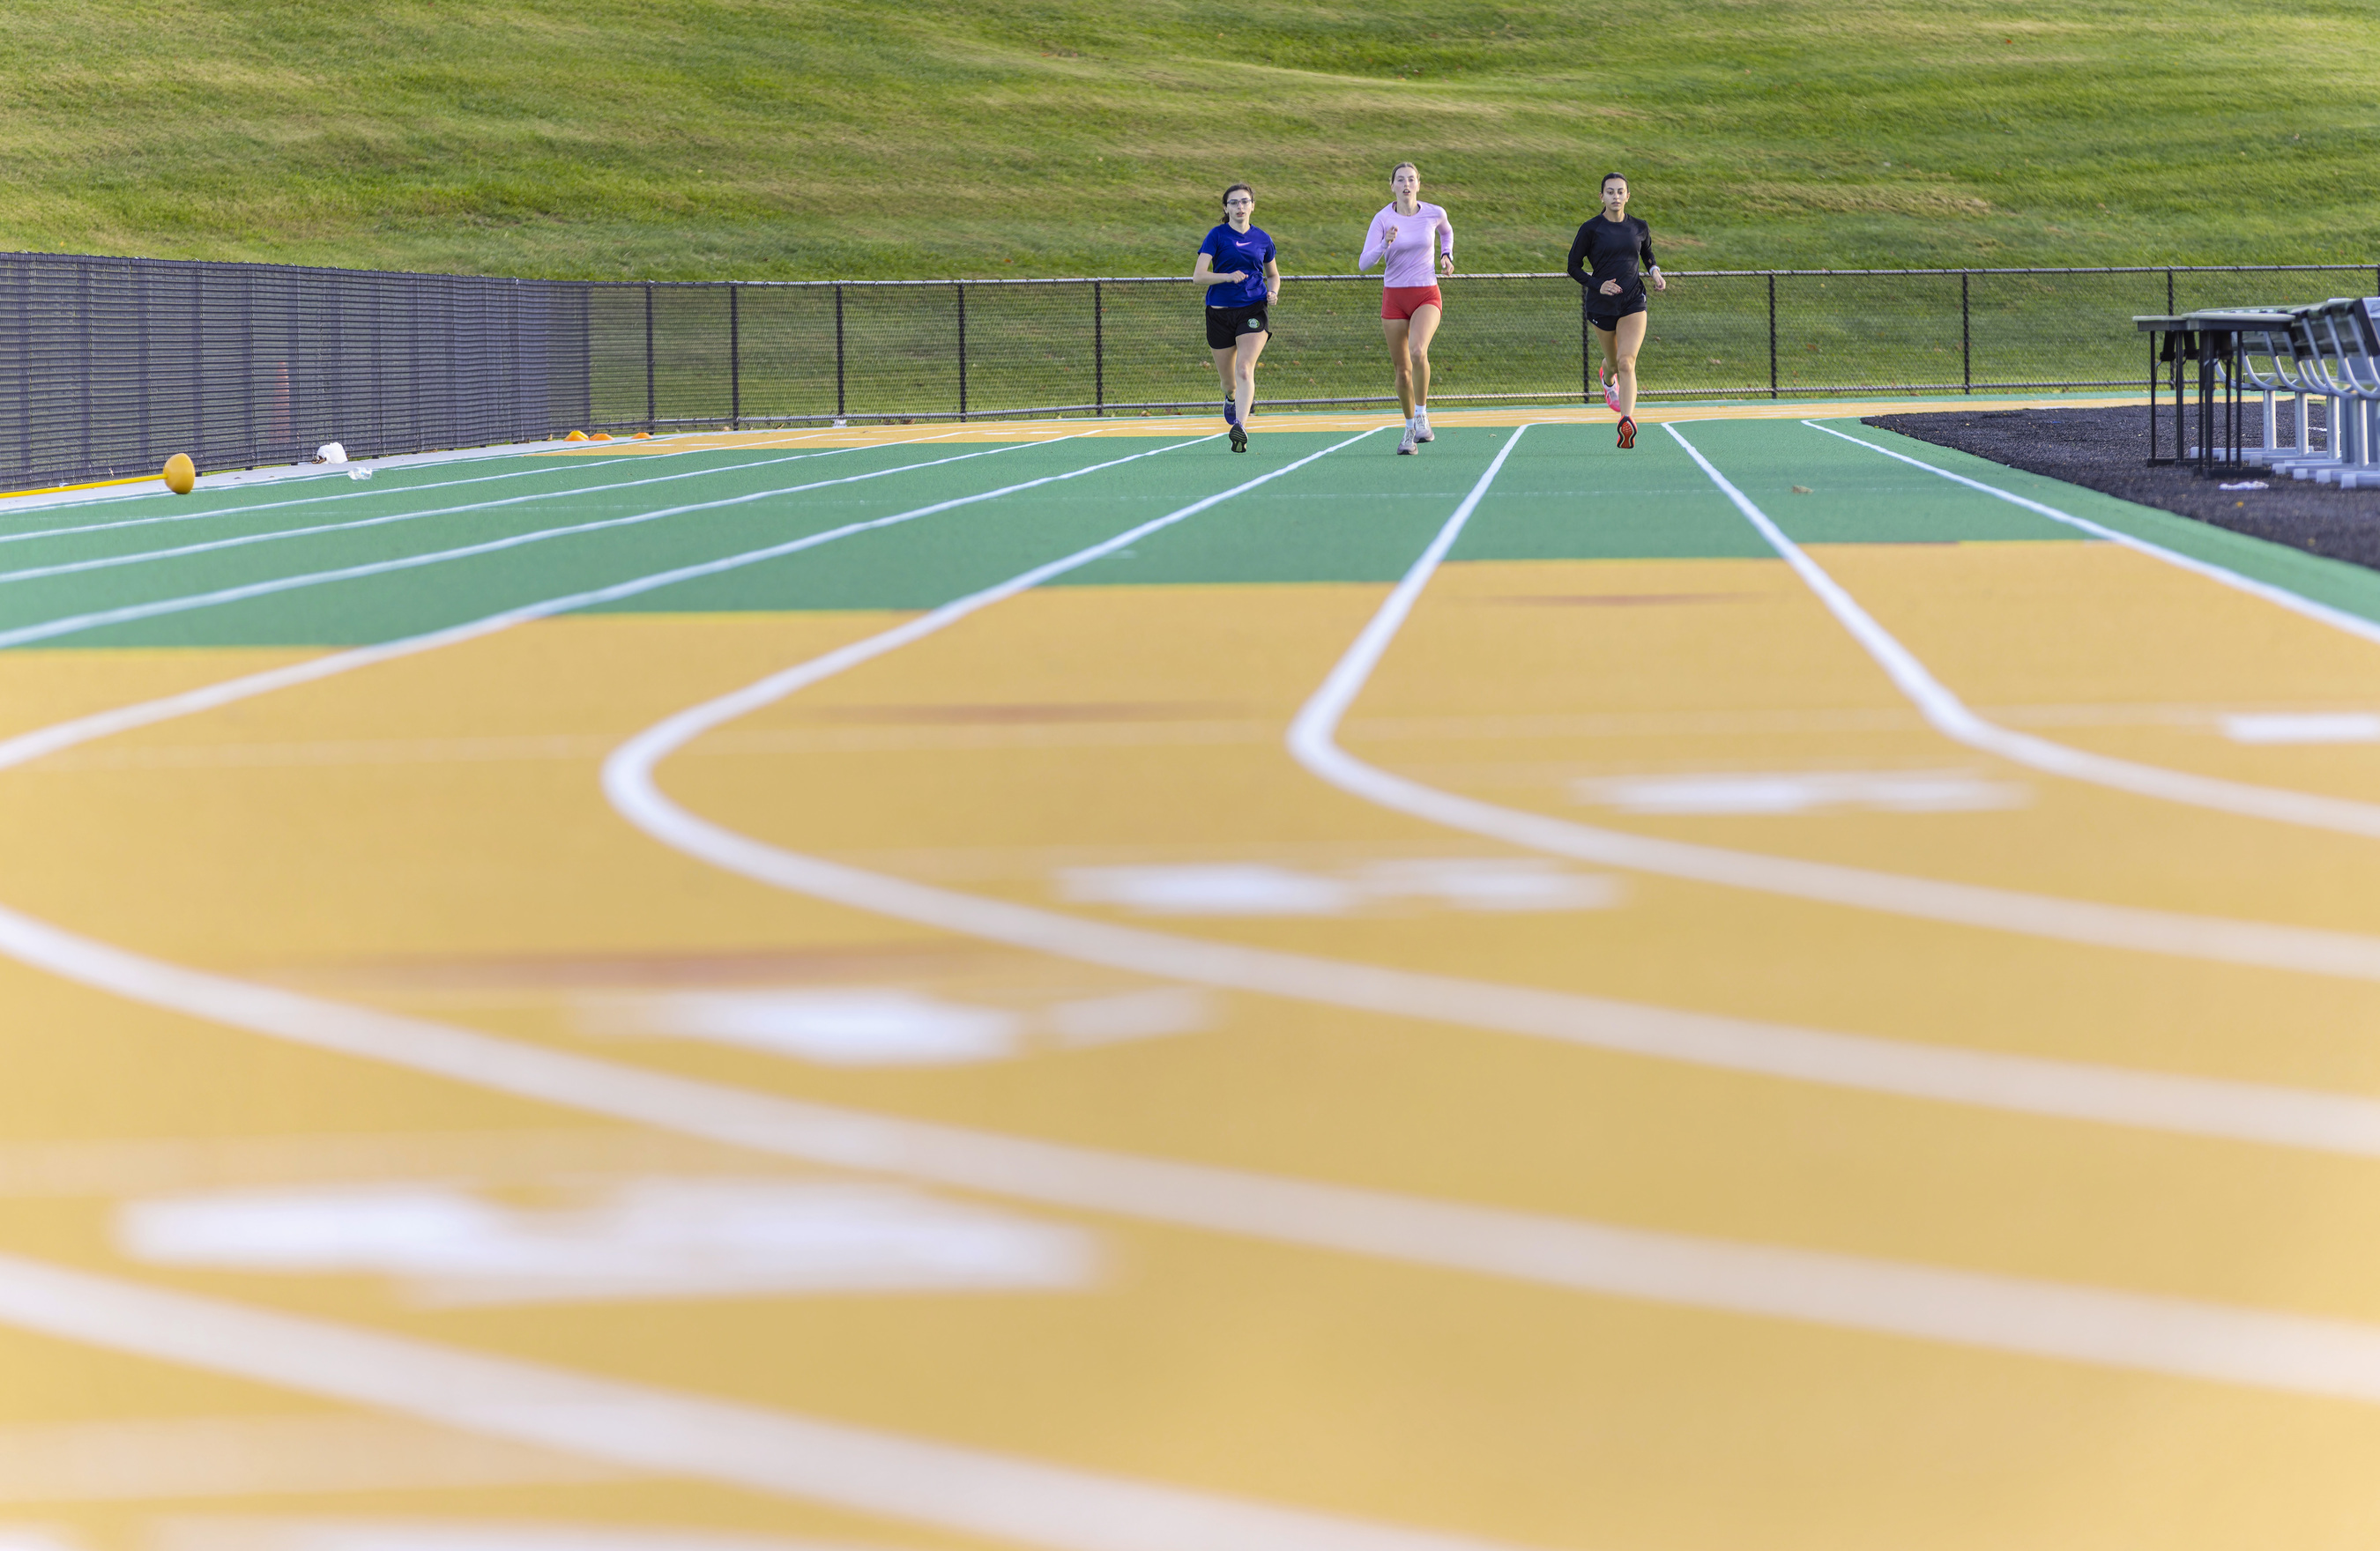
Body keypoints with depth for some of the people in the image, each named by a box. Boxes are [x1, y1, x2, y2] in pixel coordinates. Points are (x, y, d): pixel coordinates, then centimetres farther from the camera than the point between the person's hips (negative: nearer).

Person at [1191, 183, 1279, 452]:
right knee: (1228, 378, 11)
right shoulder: (1217, 236, 0)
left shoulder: (1262, 240, 8)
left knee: (1244, 369, -20)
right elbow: (1198, 275, -7)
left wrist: (1273, 292, 1)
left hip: (1254, 309, 0)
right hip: (1221, 311, 0)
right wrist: (1228, 277, -23)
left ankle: (1240, 428, -29)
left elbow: (1273, 274, 23)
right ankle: (1232, 398, 48)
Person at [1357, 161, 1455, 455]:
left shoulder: (1434, 214, -2)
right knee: (1402, 368, 4)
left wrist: (1447, 255, 7)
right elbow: (1364, 264, -12)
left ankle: (1421, 415, -13)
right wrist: (1385, 244, -29)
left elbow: (1446, 231, 24)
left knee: (1417, 351, -28)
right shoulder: (1383, 219, -7)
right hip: (1394, 298, 1)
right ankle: (1410, 428, 23)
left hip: (1427, 297, -1)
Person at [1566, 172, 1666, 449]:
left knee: (1626, 362, -18)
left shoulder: (1640, 228, 3)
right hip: (1601, 304, 0)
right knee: (1614, 361, 17)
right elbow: (1574, 267, -1)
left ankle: (1627, 422, -31)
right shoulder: (1591, 229, -5)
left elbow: (1648, 253, 23)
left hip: (1633, 303, 0)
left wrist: (1655, 272, 2)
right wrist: (1598, 285, -16)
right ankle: (1608, 378, 57)